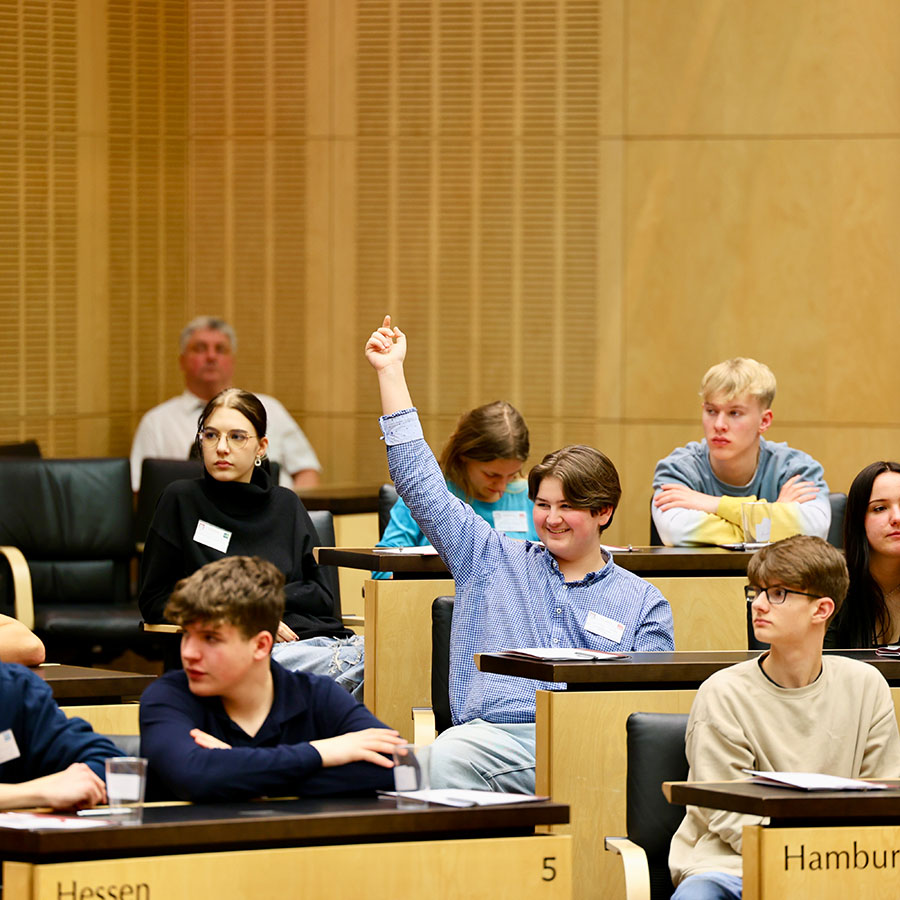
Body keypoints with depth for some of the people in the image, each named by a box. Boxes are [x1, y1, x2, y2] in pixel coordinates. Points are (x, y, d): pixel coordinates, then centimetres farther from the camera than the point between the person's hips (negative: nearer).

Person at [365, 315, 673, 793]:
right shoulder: (493, 561, 25)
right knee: (448, 755, -37)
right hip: (495, 732, 1)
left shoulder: (642, 602, 21)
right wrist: (391, 372, 25)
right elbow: (421, 483, 24)